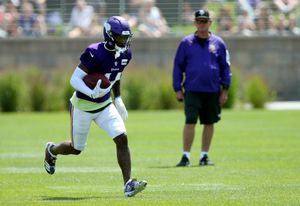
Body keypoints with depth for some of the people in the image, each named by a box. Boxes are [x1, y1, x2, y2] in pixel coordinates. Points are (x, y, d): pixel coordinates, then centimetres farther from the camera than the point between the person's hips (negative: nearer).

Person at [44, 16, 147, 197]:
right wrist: (91, 93, -40)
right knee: (76, 148, 13)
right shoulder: (95, 54, -28)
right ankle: (52, 150, 46)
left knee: (122, 139, -14)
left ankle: (128, 184, -14)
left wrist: (118, 99, 11)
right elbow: (74, 80, -25)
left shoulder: (125, 54, -5)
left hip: (104, 105, 6)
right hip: (83, 106, -5)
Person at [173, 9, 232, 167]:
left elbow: (225, 67, 9)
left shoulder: (218, 43, 6)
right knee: (190, 122, -11)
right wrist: (178, 89, 0)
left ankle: (204, 156, 17)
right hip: (192, 90, -2)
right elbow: (178, 66, 6)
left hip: (213, 91, 2)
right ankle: (186, 156, -9)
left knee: (209, 123, 7)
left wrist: (225, 89, 3)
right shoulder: (186, 43, 4)